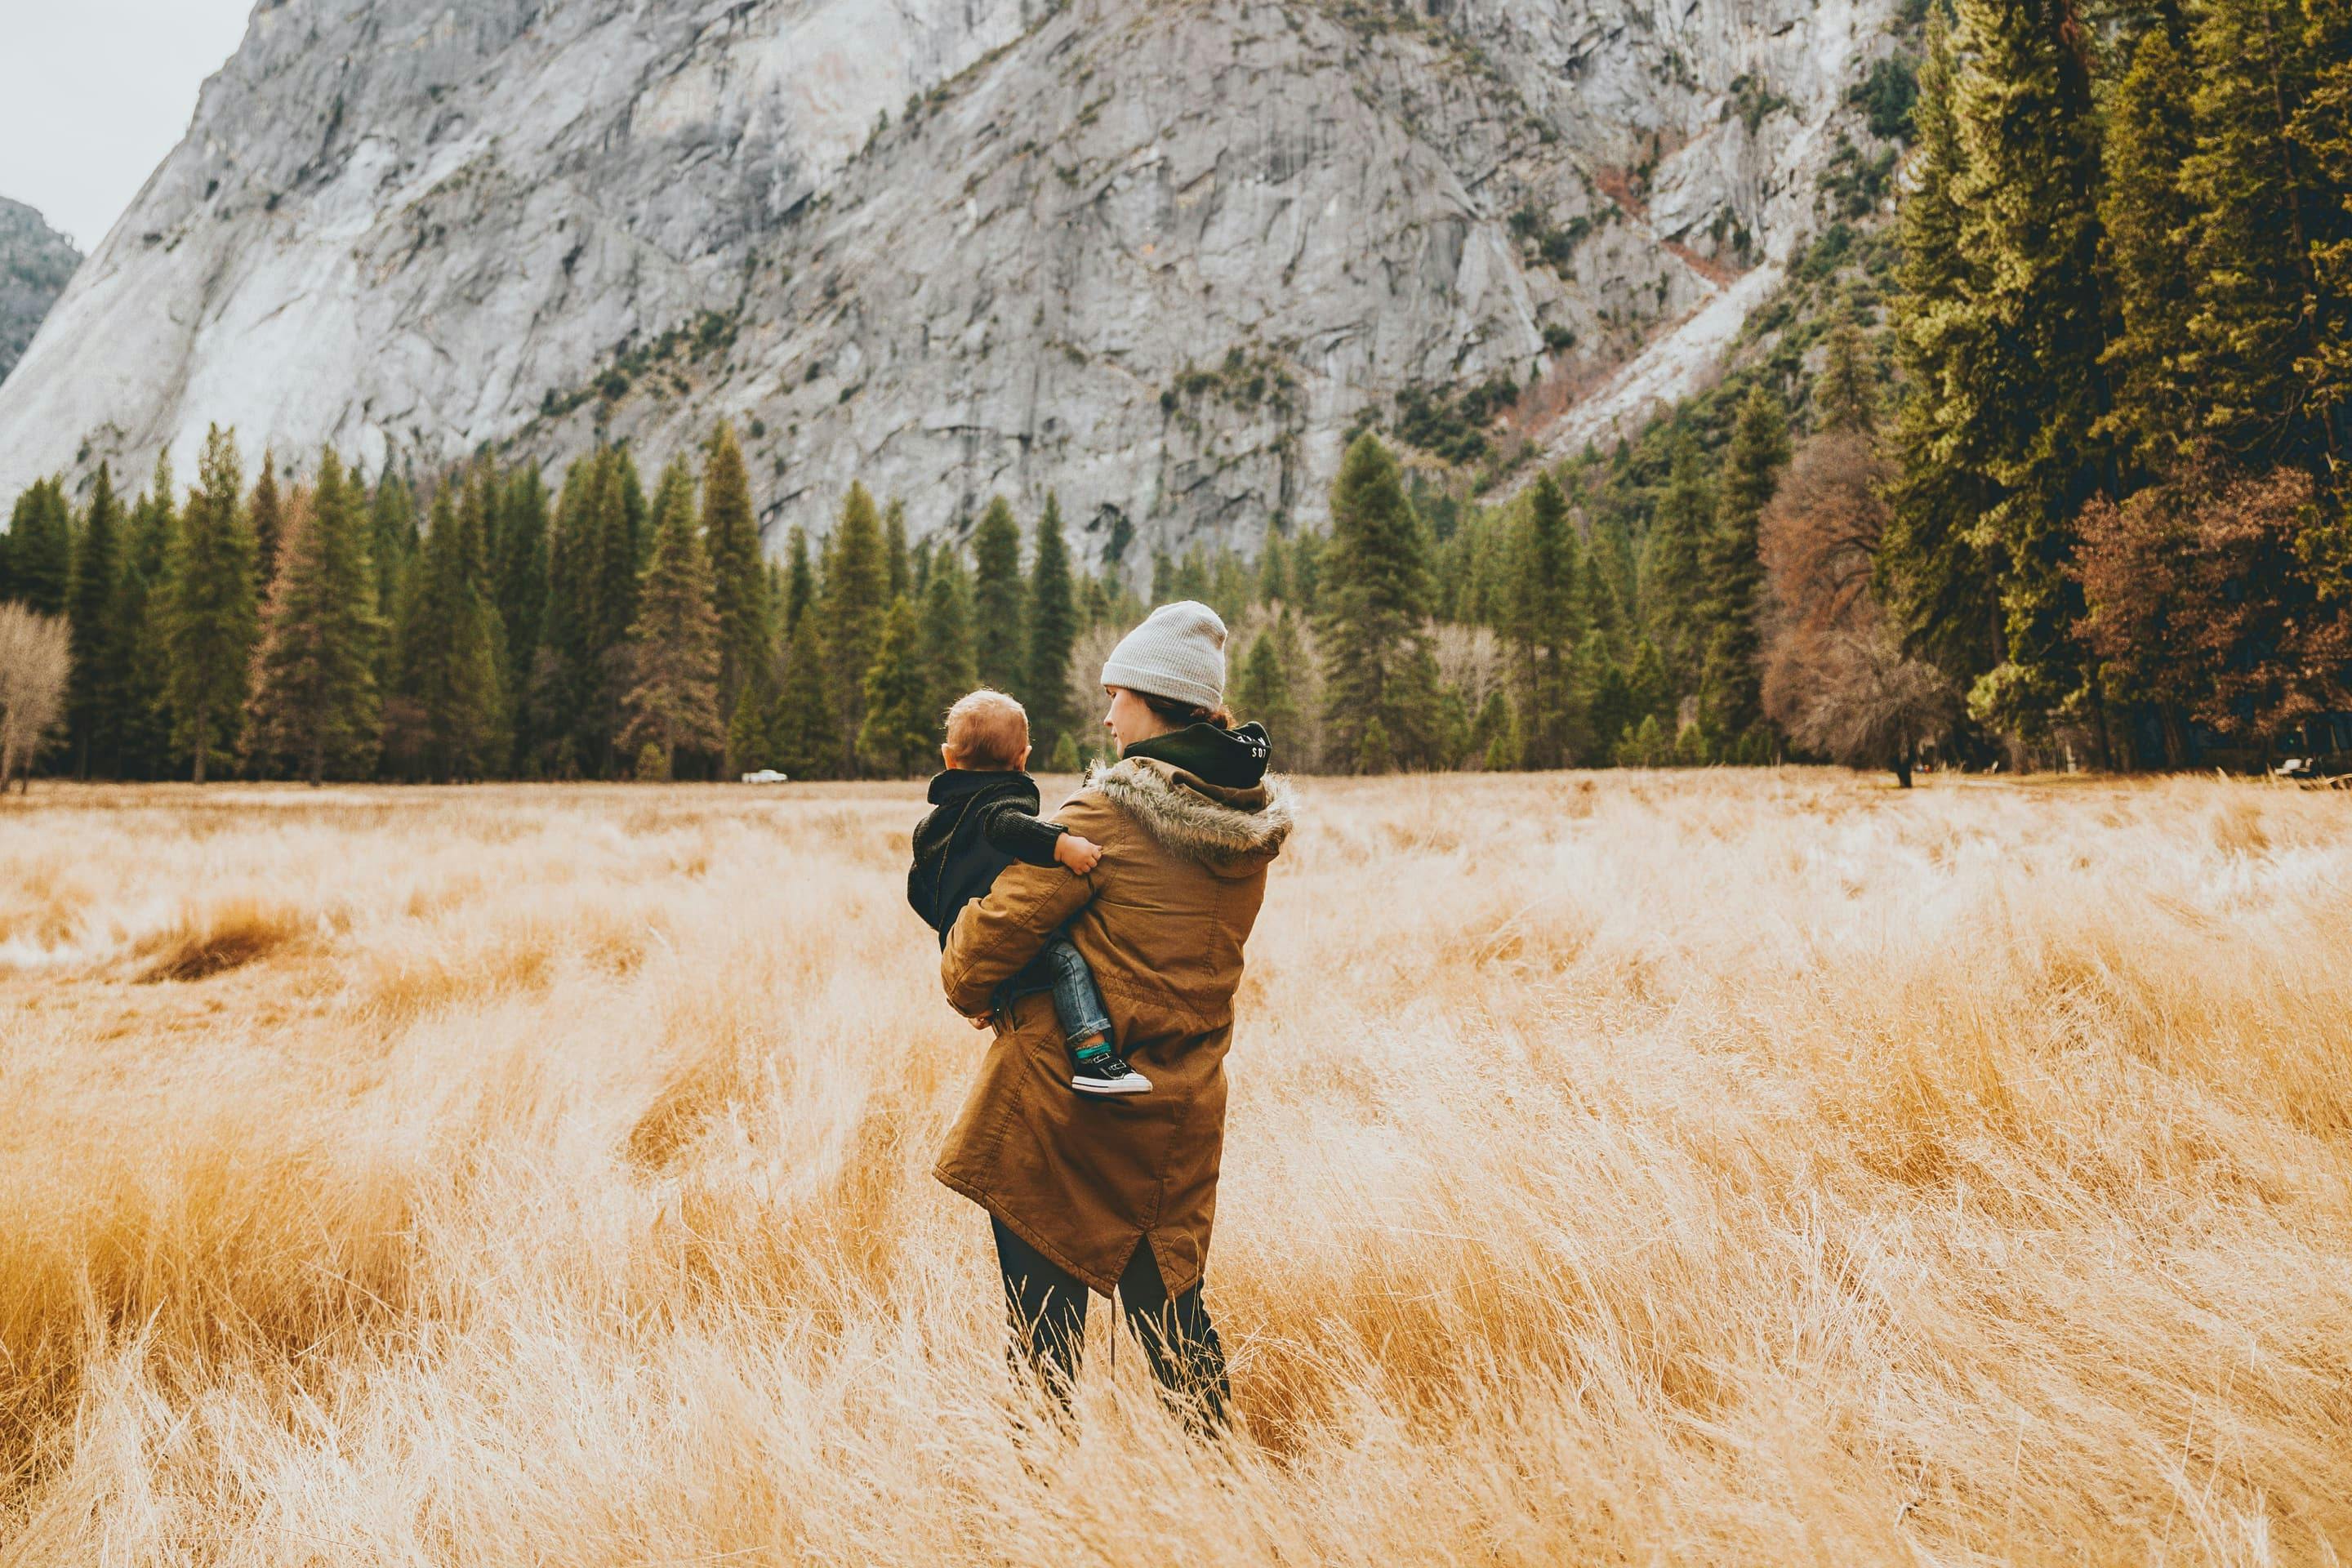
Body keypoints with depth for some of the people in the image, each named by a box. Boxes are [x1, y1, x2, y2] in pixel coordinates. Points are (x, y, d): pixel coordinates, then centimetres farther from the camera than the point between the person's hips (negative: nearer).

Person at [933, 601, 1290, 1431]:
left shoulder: (1108, 814, -16)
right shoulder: (1253, 822, 4)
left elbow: (1001, 923, -14)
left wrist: (968, 987, 6)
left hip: (1062, 1097, -6)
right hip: (1179, 1114, 6)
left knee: (1043, 1311, 7)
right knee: (1168, 1303, 18)